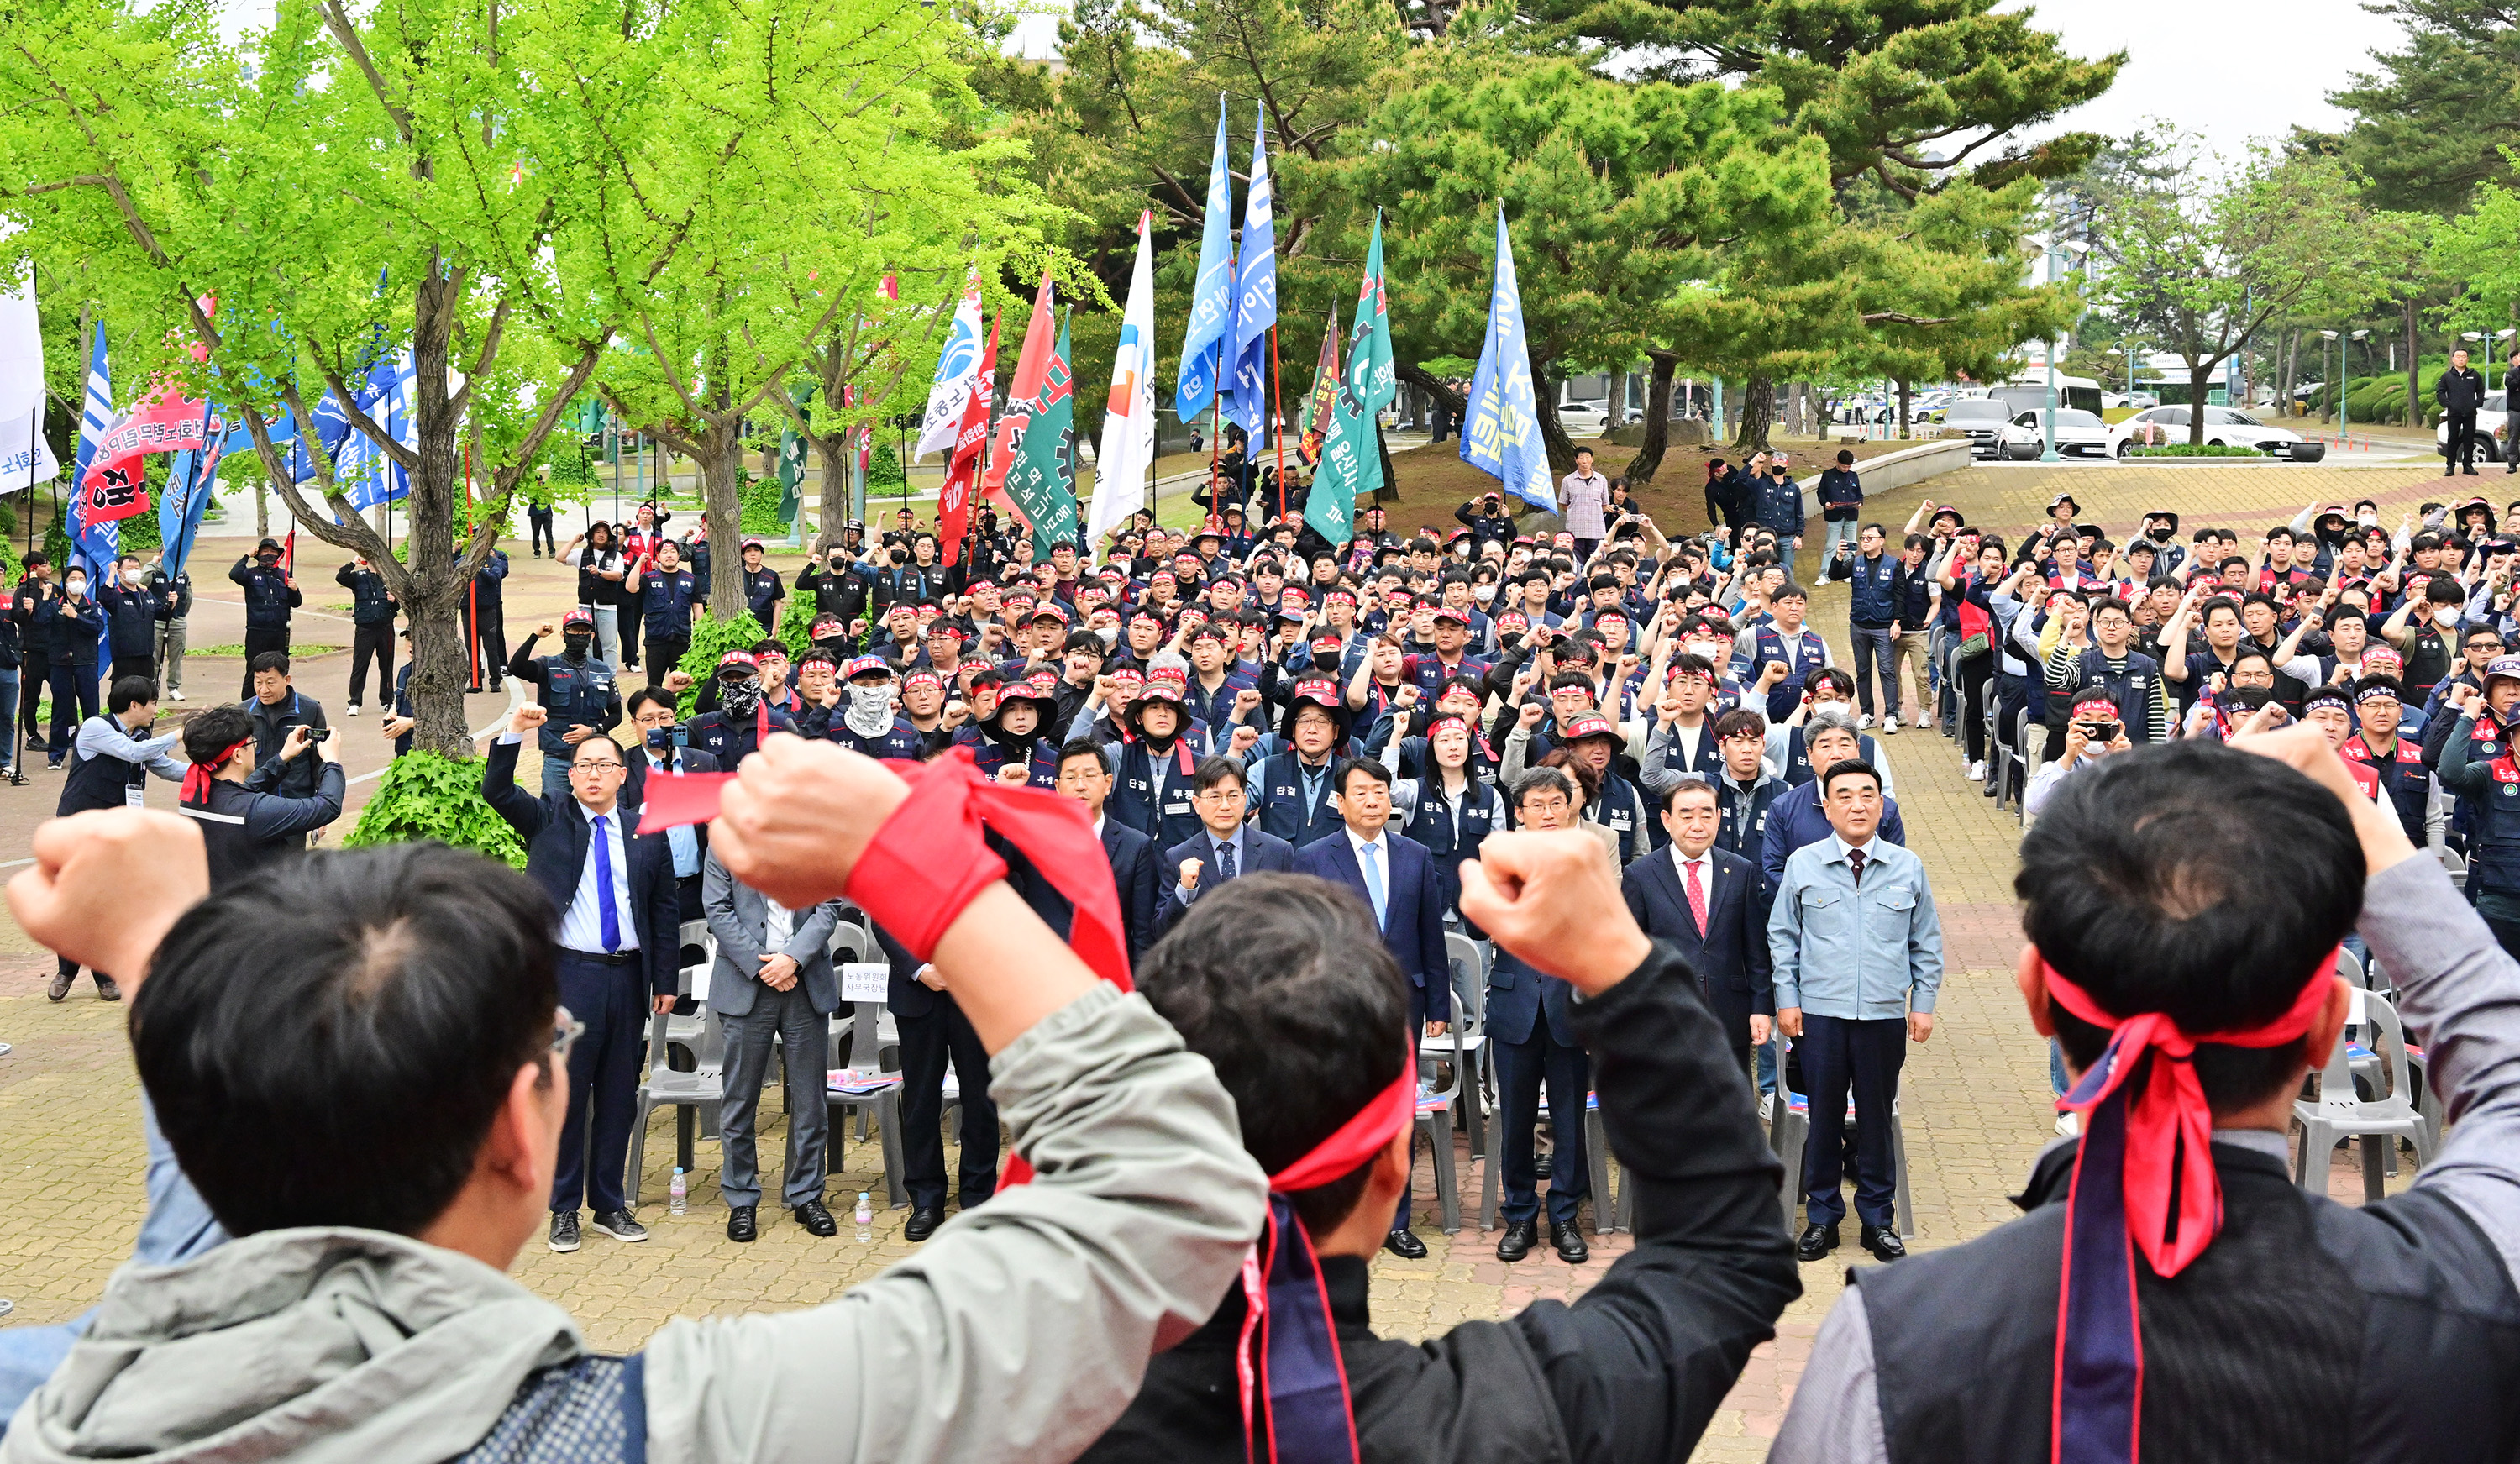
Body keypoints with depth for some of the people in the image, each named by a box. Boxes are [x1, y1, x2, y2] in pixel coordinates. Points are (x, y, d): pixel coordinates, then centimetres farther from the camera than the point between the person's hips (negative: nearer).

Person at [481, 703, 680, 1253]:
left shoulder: (647, 836, 8)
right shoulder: (548, 819, 4)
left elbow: (665, 912, 11)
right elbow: (496, 791, -12)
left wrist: (665, 980, 6)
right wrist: (513, 734, -27)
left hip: (627, 976, 2)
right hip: (568, 974, -2)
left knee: (618, 1094, 9)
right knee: (566, 1091, 2)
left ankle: (609, 1204, 20)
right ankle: (564, 1208, 12)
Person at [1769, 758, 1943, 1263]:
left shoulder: (1908, 868, 4)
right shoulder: (1802, 866, 1)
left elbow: (1926, 943, 10)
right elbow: (1781, 935, 7)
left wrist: (1924, 1004, 5)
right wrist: (1786, 999, 1)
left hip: (1886, 1014, 1)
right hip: (1819, 1013, -1)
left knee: (1877, 1118, 8)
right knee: (1823, 1117, 5)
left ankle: (1878, 1219, 21)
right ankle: (1822, 1217, 18)